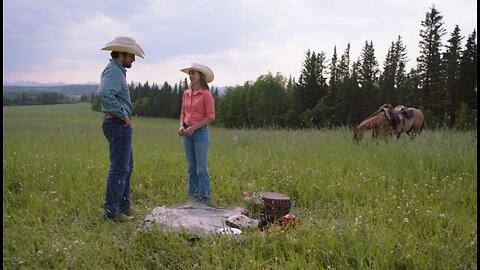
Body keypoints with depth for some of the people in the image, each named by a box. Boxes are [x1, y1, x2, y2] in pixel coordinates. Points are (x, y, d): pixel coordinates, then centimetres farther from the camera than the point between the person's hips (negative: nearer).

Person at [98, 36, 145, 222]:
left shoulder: (117, 71, 19)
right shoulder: (113, 71, -14)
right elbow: (104, 94, -32)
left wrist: (125, 115, 10)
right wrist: (123, 114, -22)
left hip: (121, 125, 11)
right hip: (118, 124, -11)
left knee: (127, 166, 18)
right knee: (119, 168, -6)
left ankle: (123, 206, 28)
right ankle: (111, 210, 3)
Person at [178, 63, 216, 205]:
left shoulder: (205, 94, -9)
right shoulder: (186, 93, 10)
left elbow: (210, 116, -11)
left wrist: (193, 128, -15)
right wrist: (181, 126, -2)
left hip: (200, 132, -6)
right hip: (187, 133, 6)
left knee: (201, 168, -3)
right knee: (191, 167, 11)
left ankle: (204, 199, 6)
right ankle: (193, 196, 19)